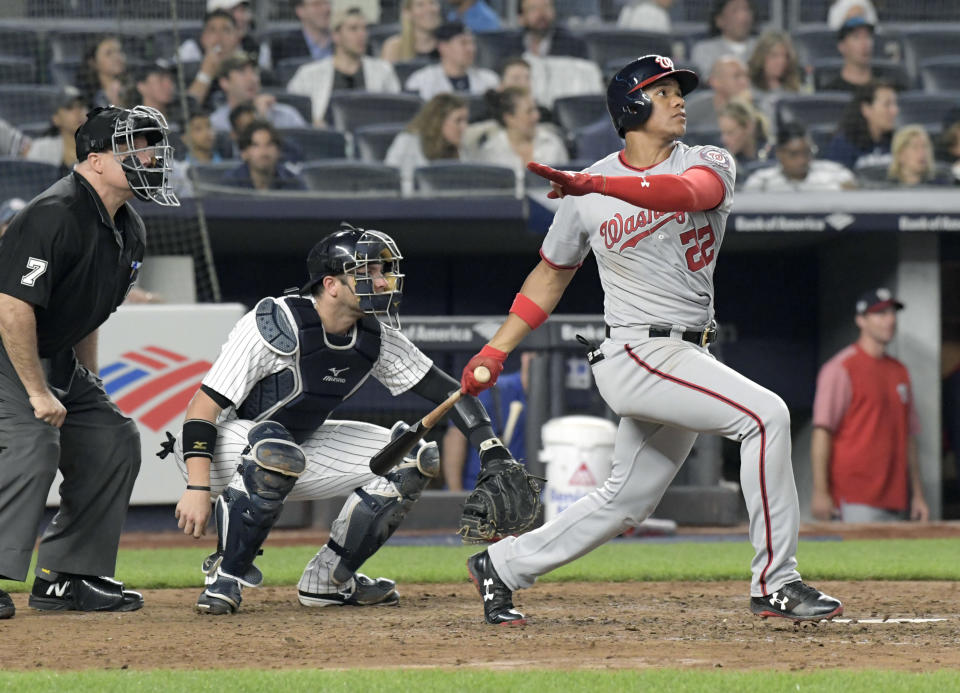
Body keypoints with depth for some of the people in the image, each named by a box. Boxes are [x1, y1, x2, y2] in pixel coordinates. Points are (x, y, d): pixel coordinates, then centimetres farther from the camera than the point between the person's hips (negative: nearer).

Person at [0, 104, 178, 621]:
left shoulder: (128, 229, 6)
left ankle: (64, 577, 14)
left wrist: (88, 380, 14)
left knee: (112, 439, 8)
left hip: (56, 358, 10)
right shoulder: (56, 215, -25)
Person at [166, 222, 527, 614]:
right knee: (278, 450, -42)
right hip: (223, 448, -7)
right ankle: (225, 577, -25)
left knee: (415, 460, -2)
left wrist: (492, 449, -17)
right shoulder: (277, 325, -27)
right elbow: (204, 406, -28)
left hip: (296, 447, 7)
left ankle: (327, 580, 4)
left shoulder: (377, 338, -7)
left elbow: (445, 390, -2)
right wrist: (197, 489, -36)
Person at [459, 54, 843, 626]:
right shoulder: (585, 196, 1)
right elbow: (552, 274, 15)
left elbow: (687, 192, -23)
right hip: (637, 354, -5)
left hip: (689, 358, 5)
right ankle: (776, 583, -19)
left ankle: (501, 566, 29)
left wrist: (597, 185, -37)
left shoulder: (712, 164, 3)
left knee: (627, 500, 13)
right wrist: (494, 352, 10)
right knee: (765, 414, -22)